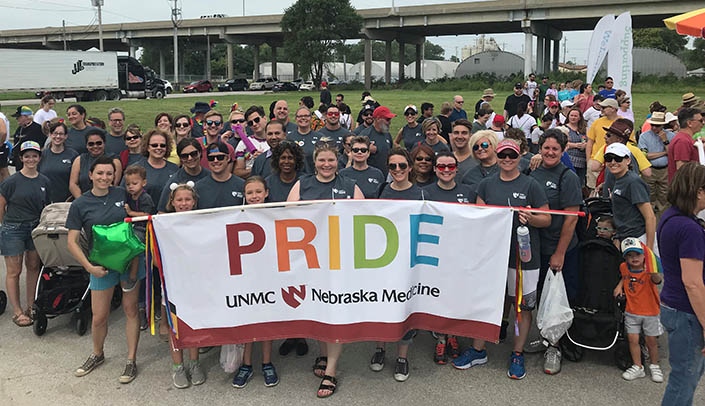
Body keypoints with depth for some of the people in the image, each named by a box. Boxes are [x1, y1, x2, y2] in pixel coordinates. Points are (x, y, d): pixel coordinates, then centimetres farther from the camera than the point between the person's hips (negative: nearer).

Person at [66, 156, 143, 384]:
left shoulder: (123, 194, -2)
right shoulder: (80, 205, -4)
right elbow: (72, 241, -4)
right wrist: (89, 267, -12)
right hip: (102, 265, 0)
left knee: (130, 309, 6)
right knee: (99, 316, 6)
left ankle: (131, 360, 17)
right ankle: (97, 354, 34)